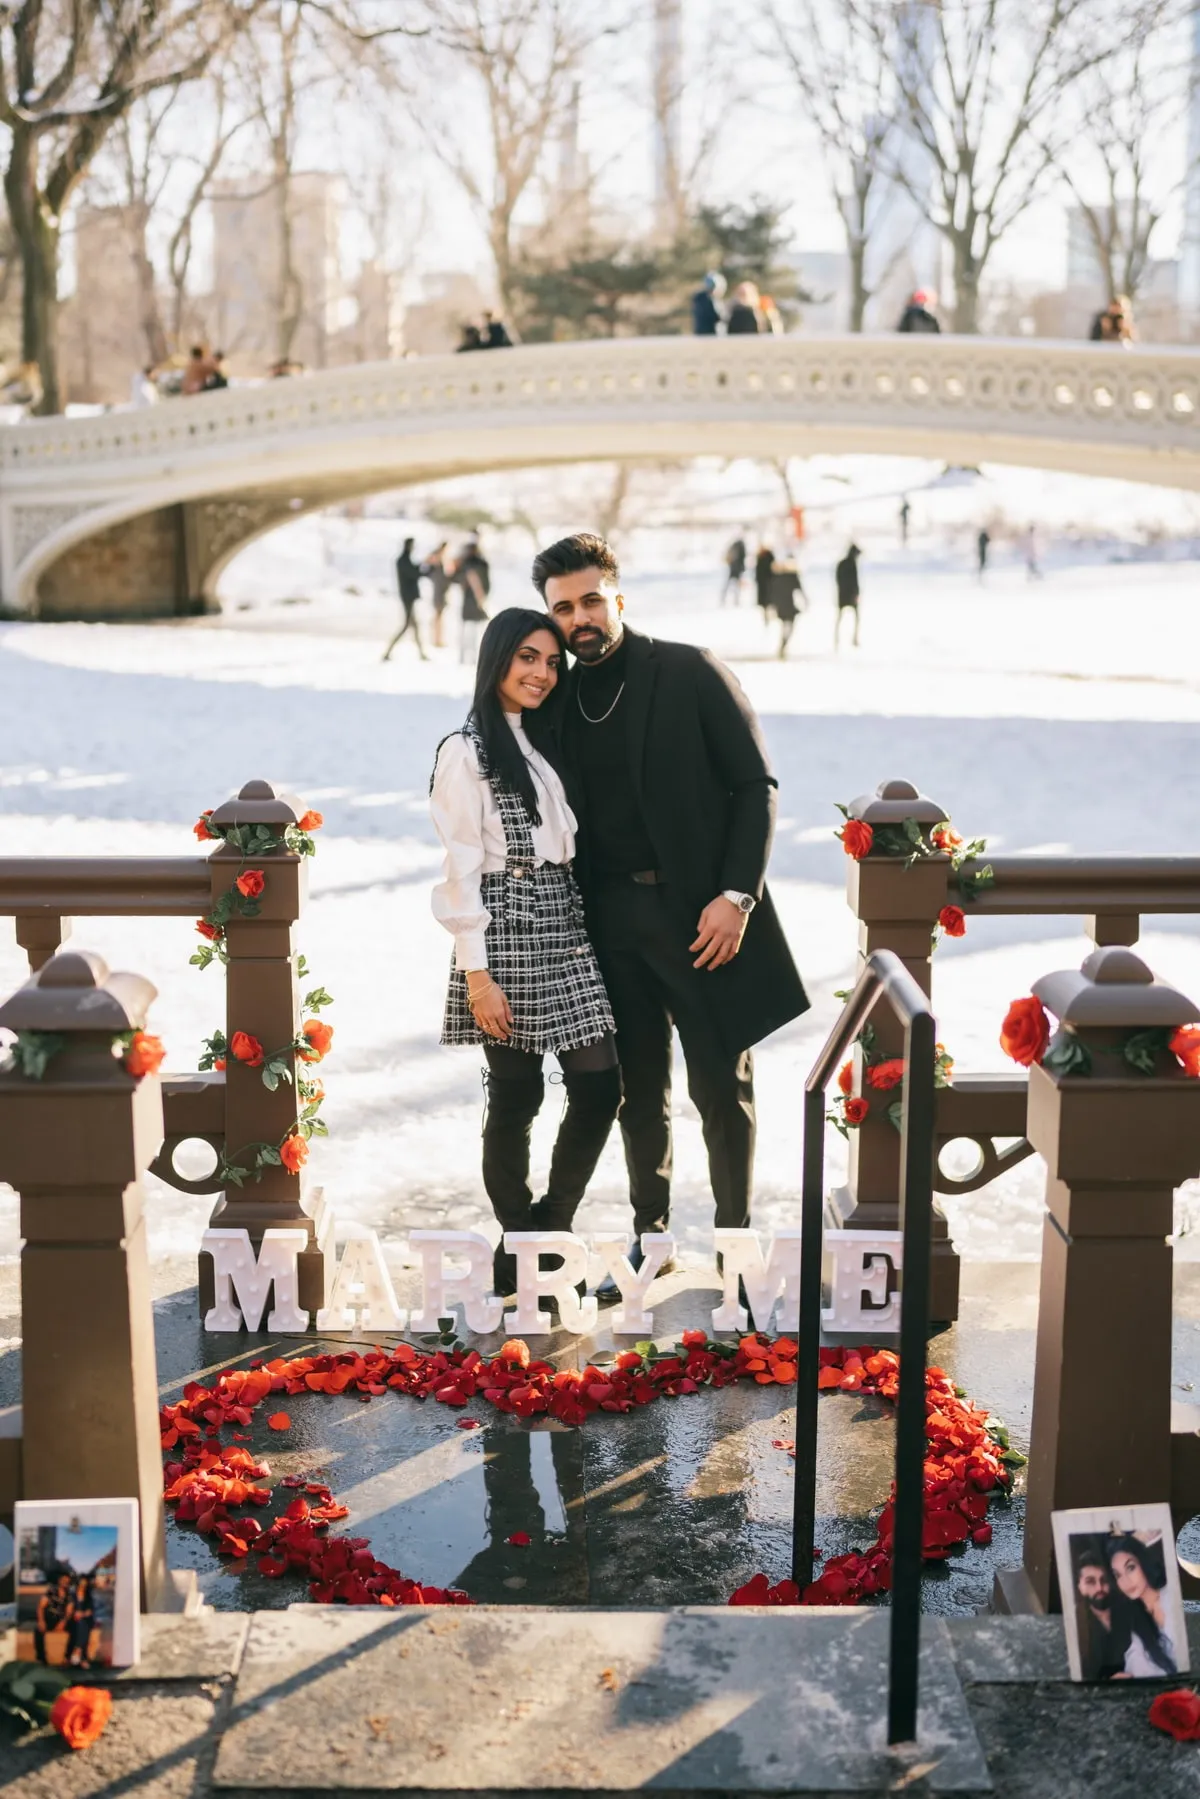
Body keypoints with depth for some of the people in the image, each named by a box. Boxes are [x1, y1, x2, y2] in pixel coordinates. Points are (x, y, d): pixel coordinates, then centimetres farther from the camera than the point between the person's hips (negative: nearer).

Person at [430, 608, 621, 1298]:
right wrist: (477, 974, -14)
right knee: (516, 1097, 1)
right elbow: (461, 869, -10)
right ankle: (518, 1248, 16)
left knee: (601, 1086, 2)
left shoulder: (551, 744, 16)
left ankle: (548, 1228, 19)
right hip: (506, 936, -7)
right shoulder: (468, 752, -6)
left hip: (565, 931, 7)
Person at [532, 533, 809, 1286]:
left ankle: (736, 1239, 17)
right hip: (613, 920, 4)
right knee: (639, 1088, 11)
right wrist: (576, 918, 4)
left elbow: (756, 785, -6)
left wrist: (737, 894, -15)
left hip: (701, 913, -4)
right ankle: (650, 1234, 25)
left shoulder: (692, 674, -5)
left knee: (723, 1088, 3)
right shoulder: (563, 700, 8)